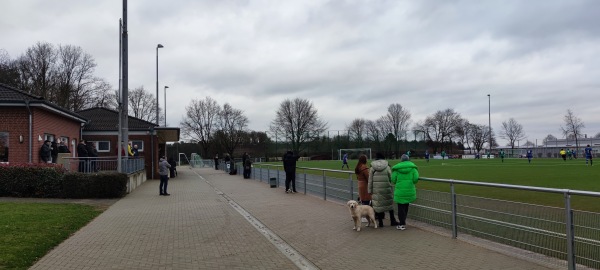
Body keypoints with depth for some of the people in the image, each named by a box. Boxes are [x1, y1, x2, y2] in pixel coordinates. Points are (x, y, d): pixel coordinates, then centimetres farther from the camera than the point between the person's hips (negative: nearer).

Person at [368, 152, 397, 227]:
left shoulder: (372, 167, -1)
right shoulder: (387, 166, -3)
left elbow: (370, 180, 1)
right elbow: (391, 178, -3)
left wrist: (370, 190, 7)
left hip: (376, 190, 0)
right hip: (386, 189, 0)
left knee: (378, 204, 6)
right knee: (389, 203, 13)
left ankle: (380, 222, 12)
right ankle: (392, 221, 21)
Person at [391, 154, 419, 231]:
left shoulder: (397, 168, -4)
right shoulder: (412, 168, -1)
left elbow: (393, 180, -3)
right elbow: (416, 179, -7)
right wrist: (411, 182, 13)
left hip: (400, 191, -2)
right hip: (410, 191, 2)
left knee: (401, 207, 5)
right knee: (406, 207, 17)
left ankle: (402, 224, 5)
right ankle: (403, 222, 27)